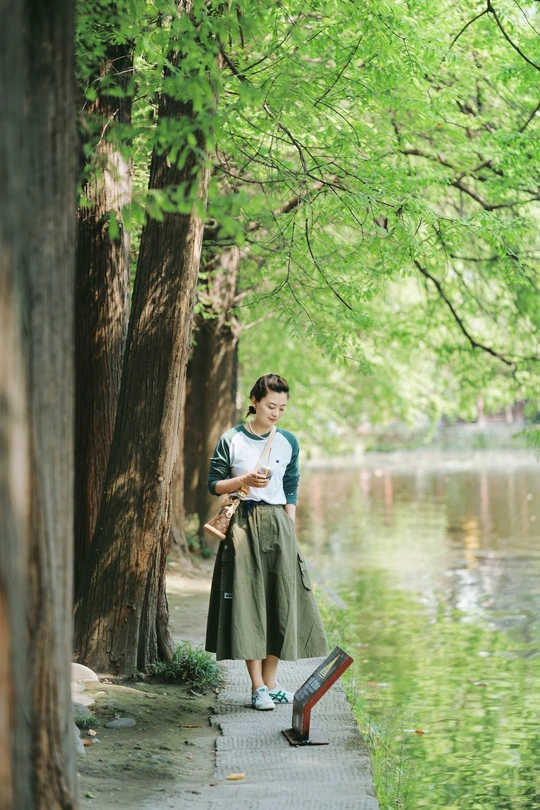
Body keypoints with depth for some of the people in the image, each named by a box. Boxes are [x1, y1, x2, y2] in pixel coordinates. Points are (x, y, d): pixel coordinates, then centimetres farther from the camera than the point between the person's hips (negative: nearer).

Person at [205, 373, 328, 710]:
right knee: (248, 600, -4)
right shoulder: (232, 440, 0)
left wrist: (291, 532, 6)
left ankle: (271, 683, 13)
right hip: (243, 525, -3)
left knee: (281, 600, 2)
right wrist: (244, 480, -13)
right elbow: (214, 484, 4)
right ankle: (258, 687, -1)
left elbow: (291, 492, 12)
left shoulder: (288, 442, 9)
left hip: (278, 525, 3)